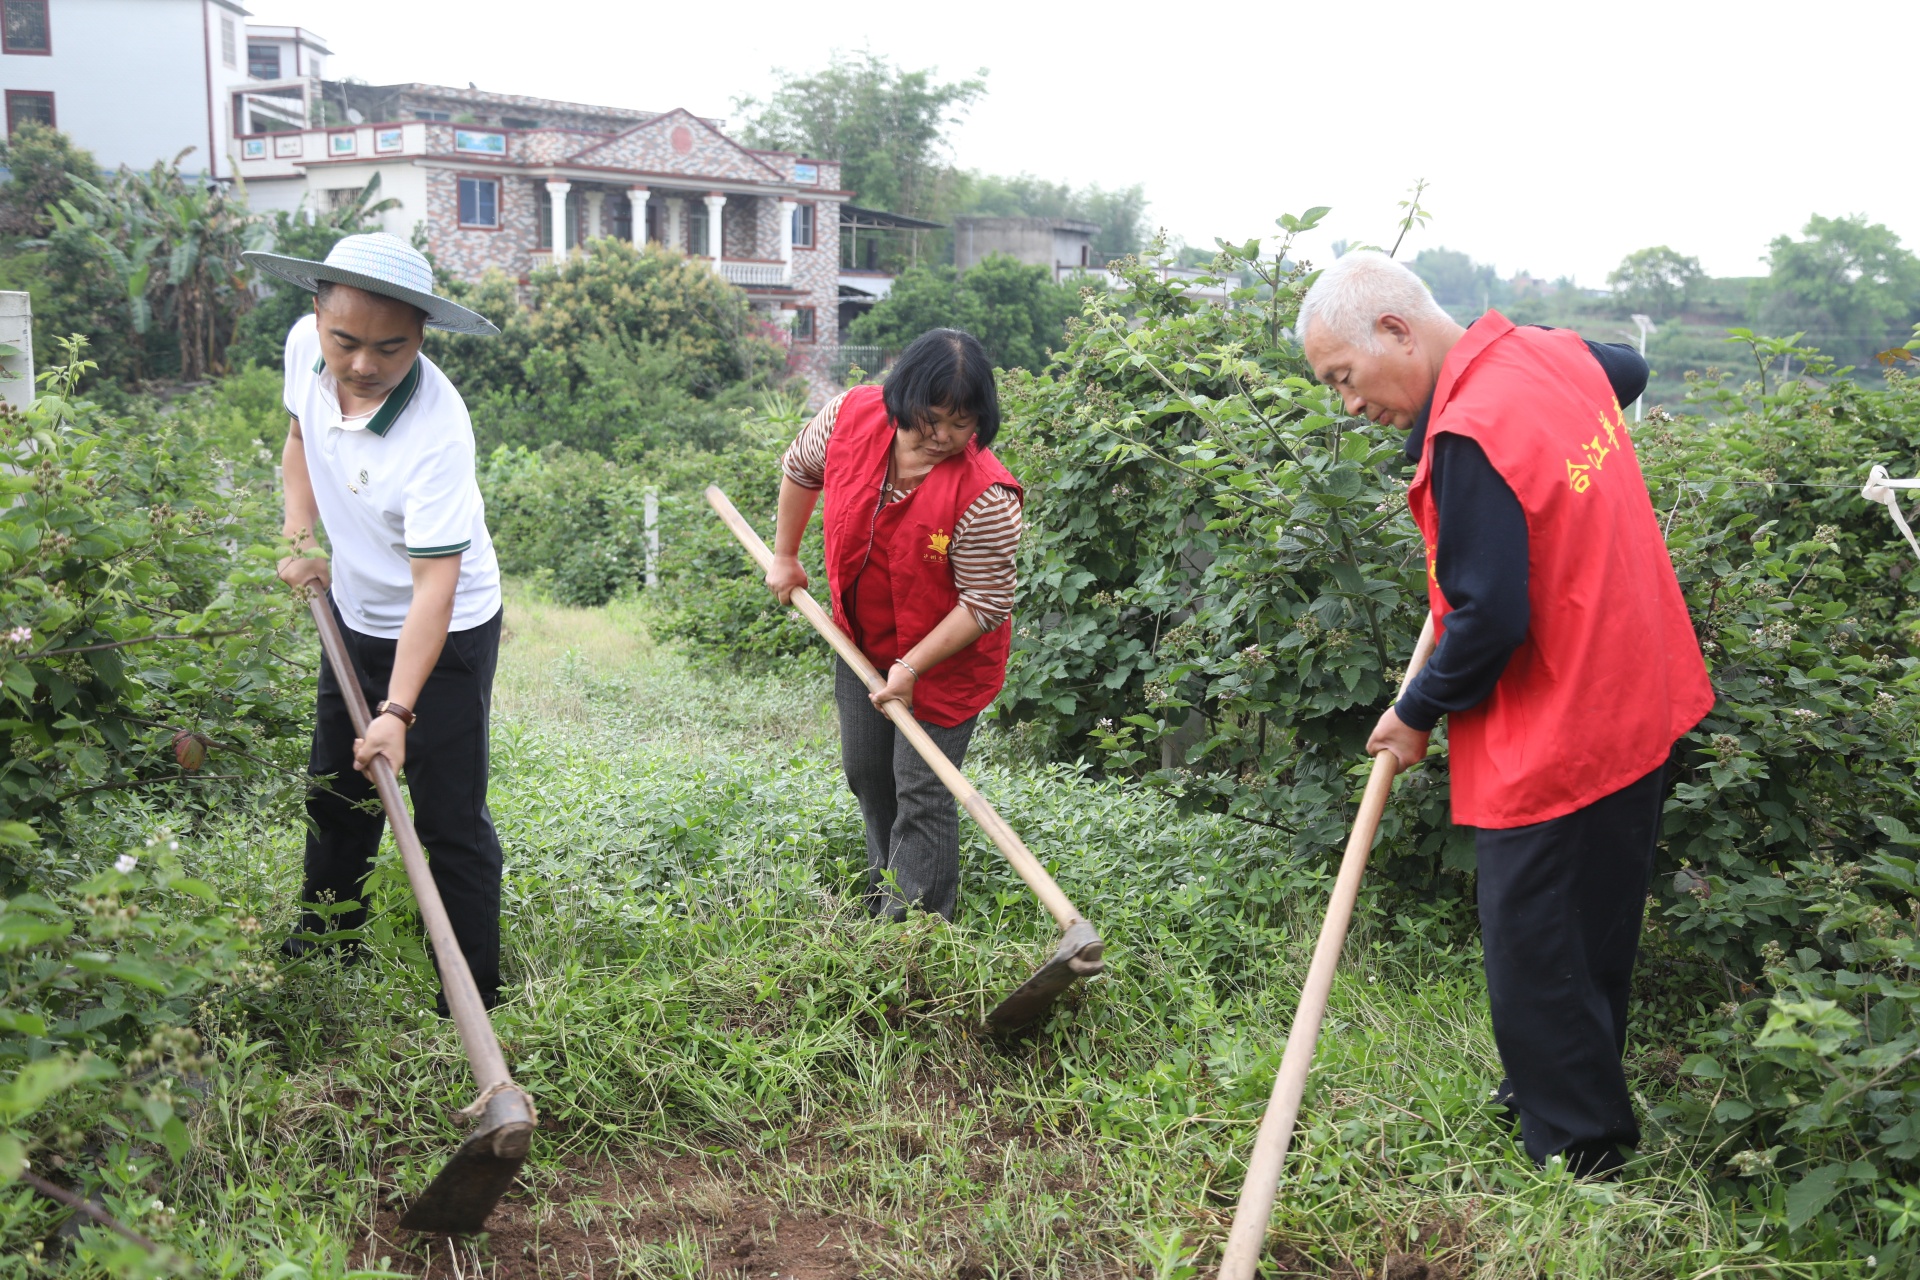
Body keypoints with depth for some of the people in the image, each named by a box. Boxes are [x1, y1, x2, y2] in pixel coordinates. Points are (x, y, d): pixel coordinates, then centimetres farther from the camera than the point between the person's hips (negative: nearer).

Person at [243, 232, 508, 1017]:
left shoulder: (436, 432, -34)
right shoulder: (305, 345, -14)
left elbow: (434, 587, -34)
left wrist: (399, 711, -37)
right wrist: (300, 537, -1)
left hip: (444, 633, -7)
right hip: (354, 615, 7)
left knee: (450, 820, -5)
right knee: (333, 788, 22)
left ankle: (475, 1001, 9)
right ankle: (323, 938, 45)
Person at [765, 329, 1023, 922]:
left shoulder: (985, 496, -32)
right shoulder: (851, 416, -18)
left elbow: (985, 603, -26)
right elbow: (800, 468, 5)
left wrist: (911, 667, -28)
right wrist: (785, 556, 10)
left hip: (944, 656, -6)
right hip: (862, 639, 6)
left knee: (921, 792, -4)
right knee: (865, 773, 19)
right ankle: (886, 890, 41)